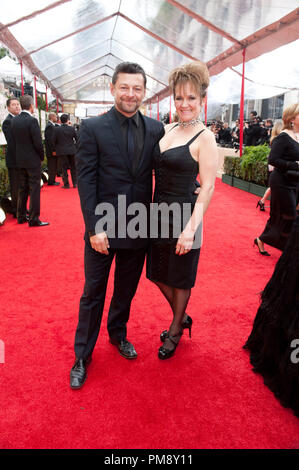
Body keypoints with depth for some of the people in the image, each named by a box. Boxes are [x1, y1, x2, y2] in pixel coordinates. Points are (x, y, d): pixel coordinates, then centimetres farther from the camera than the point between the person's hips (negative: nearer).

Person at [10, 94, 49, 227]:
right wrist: (41, 157, -2)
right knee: (34, 190, -2)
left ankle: (21, 216, 23)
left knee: (22, 189, 15)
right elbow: (38, 143, -17)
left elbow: (13, 141, 7)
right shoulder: (32, 120, -16)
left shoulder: (14, 121, 5)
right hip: (33, 161, -7)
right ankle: (34, 219, 1)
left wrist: (19, 156, 14)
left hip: (20, 161, 7)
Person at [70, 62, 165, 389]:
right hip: (103, 227, -3)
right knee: (93, 293, 9)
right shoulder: (92, 128, -6)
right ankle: (82, 356, 28)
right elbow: (85, 180, -9)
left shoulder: (156, 129, 4)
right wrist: (95, 227, -15)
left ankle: (118, 334, 45)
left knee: (126, 290, 19)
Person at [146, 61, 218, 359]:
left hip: (184, 215, -7)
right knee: (158, 273, 18)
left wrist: (190, 229, -22)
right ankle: (182, 318, 42)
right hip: (159, 212, 7)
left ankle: (175, 331, 35)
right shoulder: (167, 130, 7)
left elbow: (208, 188, -16)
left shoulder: (205, 138, -12)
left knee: (180, 278, 11)